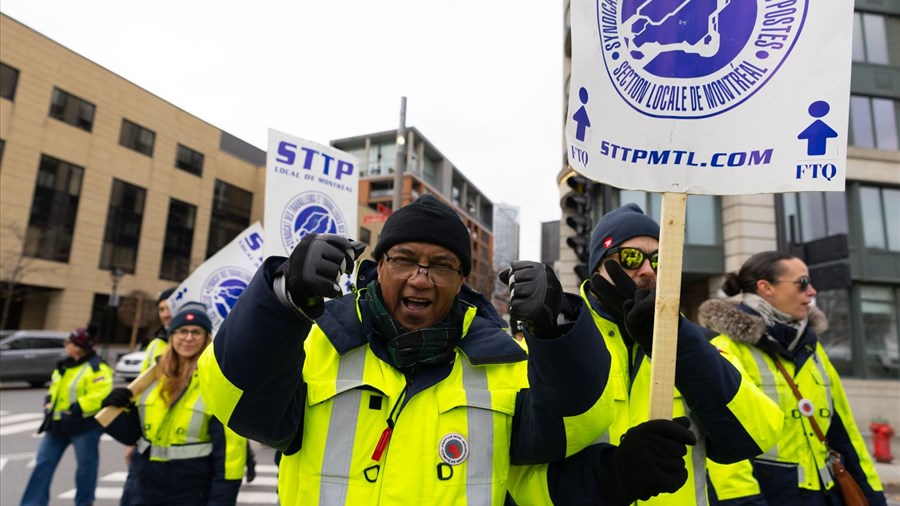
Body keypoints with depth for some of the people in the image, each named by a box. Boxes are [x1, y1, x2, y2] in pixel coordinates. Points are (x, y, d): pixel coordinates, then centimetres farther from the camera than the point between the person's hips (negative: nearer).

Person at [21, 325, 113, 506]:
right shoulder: (65, 365, 10)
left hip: (84, 425, -8)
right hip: (58, 424, 8)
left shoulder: (96, 368, -17)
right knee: (43, 463, 7)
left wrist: (75, 410, -25)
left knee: (85, 466, 7)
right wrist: (49, 403, 4)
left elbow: (100, 395, -26)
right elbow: (55, 388, 23)